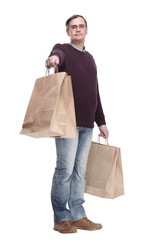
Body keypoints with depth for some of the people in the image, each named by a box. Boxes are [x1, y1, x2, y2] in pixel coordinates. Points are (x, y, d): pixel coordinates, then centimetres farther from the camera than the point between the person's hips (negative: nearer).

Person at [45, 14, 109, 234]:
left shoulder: (90, 58, 22)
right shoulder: (63, 50, 2)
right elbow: (58, 54, -25)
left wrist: (101, 122, 22)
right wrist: (53, 58, -50)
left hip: (87, 125, 6)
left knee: (80, 171, 7)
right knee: (65, 169, -6)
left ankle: (78, 216, 12)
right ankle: (61, 218, 3)